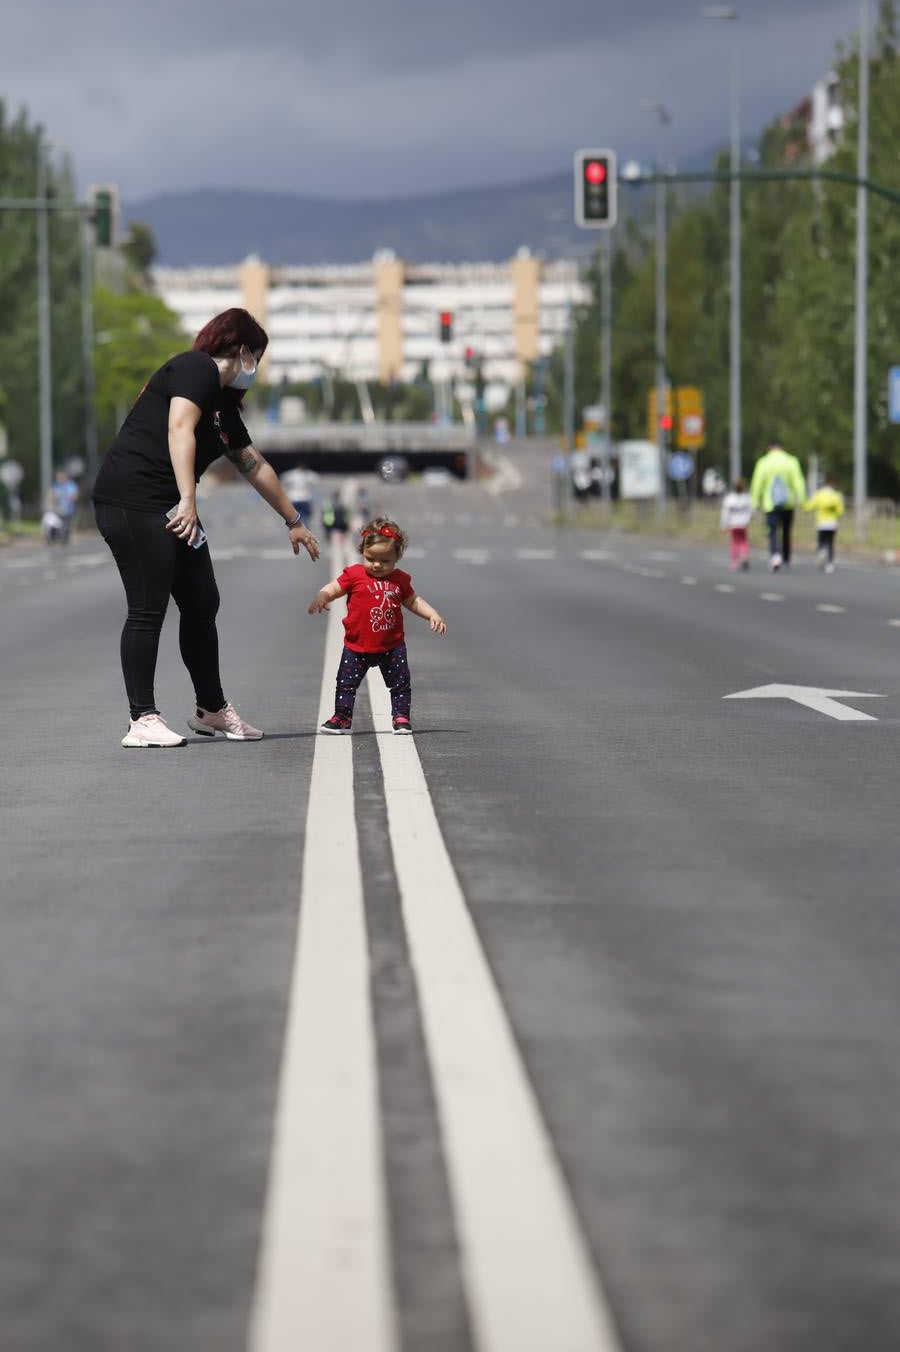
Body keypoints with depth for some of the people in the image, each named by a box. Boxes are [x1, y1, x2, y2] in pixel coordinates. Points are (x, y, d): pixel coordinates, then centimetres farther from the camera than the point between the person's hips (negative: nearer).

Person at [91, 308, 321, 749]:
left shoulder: (224, 404, 22)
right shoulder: (197, 368, -7)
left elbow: (255, 466, 33)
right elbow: (179, 429, -21)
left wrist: (293, 521, 41)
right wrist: (188, 501, -29)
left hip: (170, 510, 10)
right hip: (133, 501, -10)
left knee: (202, 605, 12)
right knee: (149, 610, -10)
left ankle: (212, 710, 26)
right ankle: (142, 721, -9)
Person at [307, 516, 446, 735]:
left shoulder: (400, 580, 2)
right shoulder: (355, 575, -7)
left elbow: (413, 601, 16)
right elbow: (332, 589, -8)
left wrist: (433, 615, 4)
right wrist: (320, 599, -30)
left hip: (392, 646, 1)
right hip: (357, 647, -1)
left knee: (400, 683, 7)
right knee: (346, 683, 3)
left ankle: (400, 716, 19)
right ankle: (342, 717, 13)